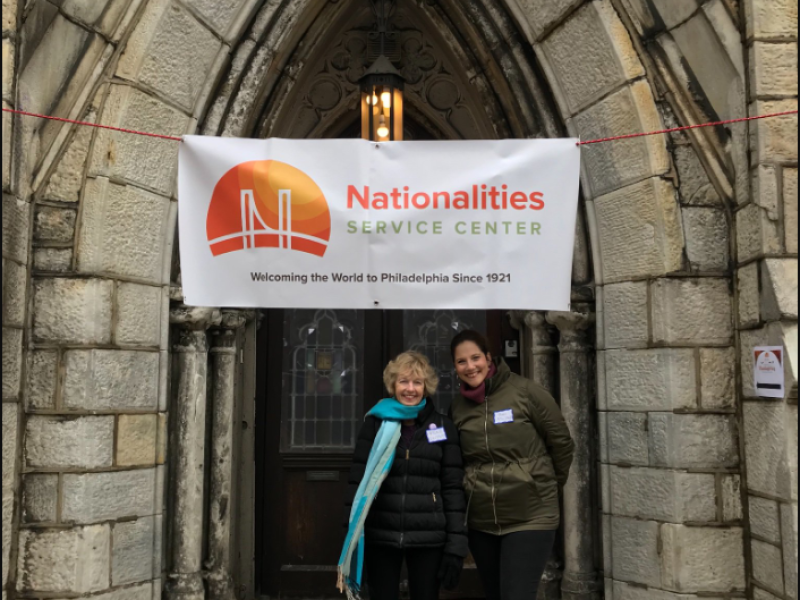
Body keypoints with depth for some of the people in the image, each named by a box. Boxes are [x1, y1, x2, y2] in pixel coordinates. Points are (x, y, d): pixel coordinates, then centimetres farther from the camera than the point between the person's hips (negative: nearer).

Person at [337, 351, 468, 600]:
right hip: (379, 536, 0)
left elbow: (453, 488, 1)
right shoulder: (375, 423, 3)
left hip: (429, 539, 0)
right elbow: (357, 481, 3)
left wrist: (456, 542, -4)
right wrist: (353, 534, -2)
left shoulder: (443, 427, 3)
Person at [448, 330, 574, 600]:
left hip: (530, 517, -5)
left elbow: (561, 442, -2)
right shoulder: (457, 406, 3)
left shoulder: (525, 391, -10)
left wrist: (549, 485, 8)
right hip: (480, 521, 5)